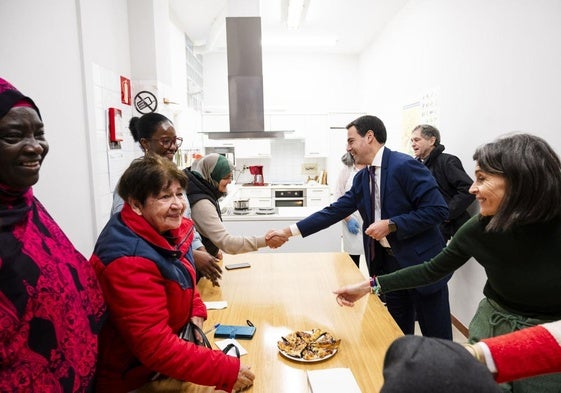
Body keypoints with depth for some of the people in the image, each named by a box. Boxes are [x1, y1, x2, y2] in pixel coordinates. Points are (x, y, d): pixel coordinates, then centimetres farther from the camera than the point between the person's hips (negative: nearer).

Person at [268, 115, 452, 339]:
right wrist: (290, 231, 2)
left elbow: (438, 210, -19)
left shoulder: (404, 165, -16)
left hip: (421, 262, -7)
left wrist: (391, 225, -22)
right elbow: (335, 211, 6)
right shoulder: (362, 178, 7)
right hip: (386, 264, 7)